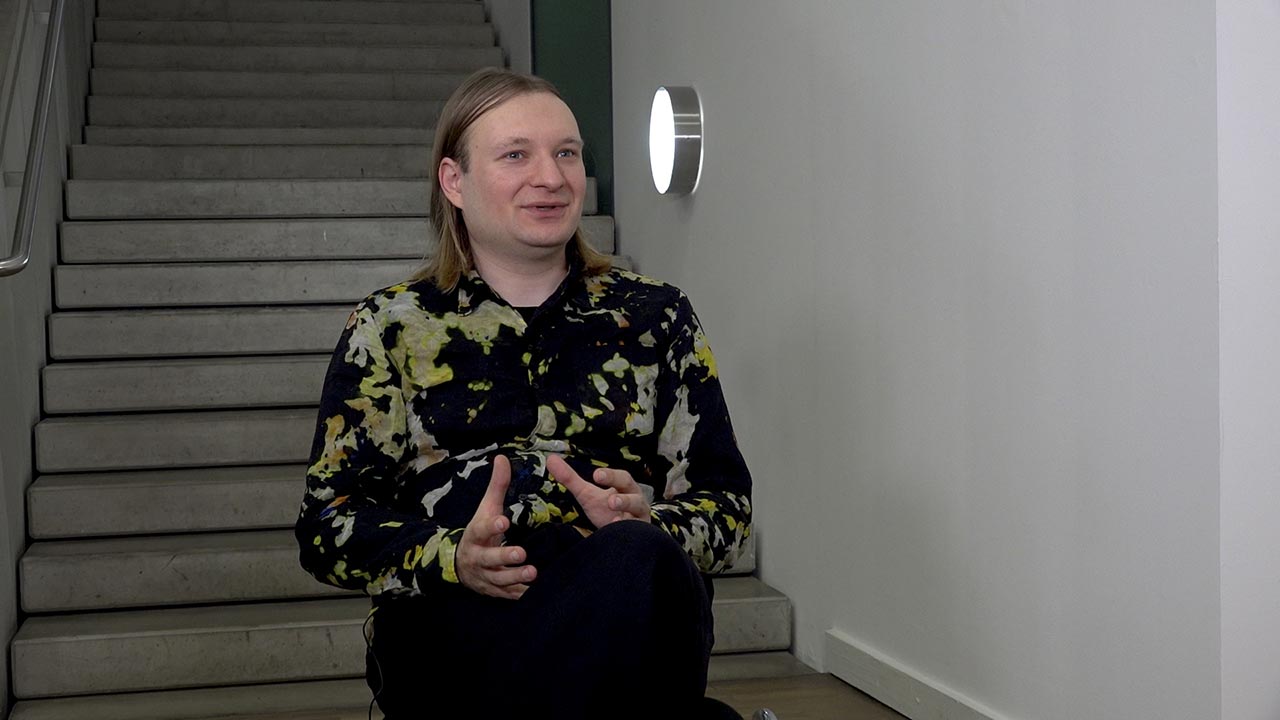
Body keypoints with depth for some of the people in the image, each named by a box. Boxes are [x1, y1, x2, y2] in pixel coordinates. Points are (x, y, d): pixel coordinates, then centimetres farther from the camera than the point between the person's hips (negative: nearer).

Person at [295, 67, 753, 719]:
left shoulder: (654, 316, 18)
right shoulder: (389, 327, 15)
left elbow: (727, 505, 14)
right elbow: (327, 524, 7)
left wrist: (646, 528, -11)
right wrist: (454, 557, -14)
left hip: (631, 607, 2)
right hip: (451, 628, -2)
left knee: (636, 559, -37)